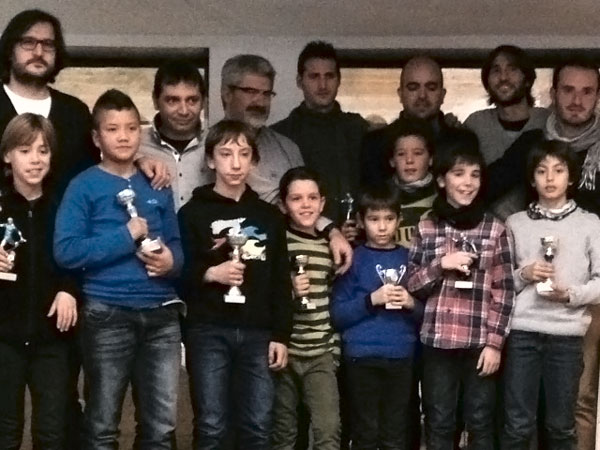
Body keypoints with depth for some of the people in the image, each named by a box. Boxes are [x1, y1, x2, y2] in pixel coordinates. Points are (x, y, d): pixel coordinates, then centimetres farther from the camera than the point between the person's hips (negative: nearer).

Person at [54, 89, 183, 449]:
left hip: (161, 315, 4)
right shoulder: (85, 186, -3)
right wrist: (127, 236, -13)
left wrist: (172, 260, -8)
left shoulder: (158, 187, 11)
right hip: (108, 315, -4)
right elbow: (66, 251, -13)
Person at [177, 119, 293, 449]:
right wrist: (210, 274, -16)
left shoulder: (269, 216, 14)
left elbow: (280, 282, 12)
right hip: (208, 331, -2)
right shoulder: (193, 213, 4)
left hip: (257, 333, 3)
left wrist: (281, 335, 6)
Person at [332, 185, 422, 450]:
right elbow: (338, 314, -4)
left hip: (401, 358, 2)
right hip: (362, 358, -2)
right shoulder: (354, 259, 2)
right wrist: (372, 300, -16)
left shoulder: (409, 259, 10)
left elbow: (426, 314, 12)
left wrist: (411, 304, -8)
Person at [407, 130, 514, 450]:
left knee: (480, 423, 8)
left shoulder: (494, 229, 1)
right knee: (439, 424, 9)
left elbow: (503, 290, 0)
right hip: (437, 341, 1)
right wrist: (441, 264, -13)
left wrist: (495, 342, -5)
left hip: (480, 342, -1)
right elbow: (411, 284, 4)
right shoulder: (426, 228, 4)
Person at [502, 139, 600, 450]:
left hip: (567, 334, 0)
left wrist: (571, 294, -15)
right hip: (522, 332, 0)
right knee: (518, 425, 2)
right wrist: (523, 275, -11)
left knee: (561, 425, 8)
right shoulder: (515, 223, 7)